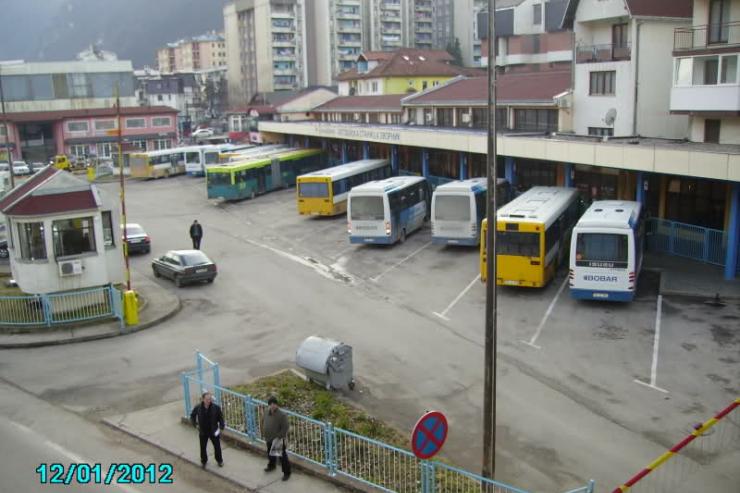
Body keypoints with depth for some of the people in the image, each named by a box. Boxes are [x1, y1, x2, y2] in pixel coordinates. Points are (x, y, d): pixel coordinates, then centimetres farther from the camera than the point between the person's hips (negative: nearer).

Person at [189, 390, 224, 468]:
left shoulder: (216, 407, -20)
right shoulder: (198, 408, -17)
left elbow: (221, 417, -6)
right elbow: (192, 416, 3)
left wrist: (221, 427, -15)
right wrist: (196, 424, -6)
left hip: (214, 431, 0)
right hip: (203, 432, 0)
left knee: (217, 447, 16)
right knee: (203, 448, 17)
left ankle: (219, 460, 41)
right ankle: (203, 461, 44)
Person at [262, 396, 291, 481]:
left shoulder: (282, 415, -26)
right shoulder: (267, 413, -5)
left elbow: (284, 428, -23)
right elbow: (263, 423, 10)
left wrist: (278, 437, -23)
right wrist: (264, 435, 8)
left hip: (278, 441, -7)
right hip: (269, 440, 7)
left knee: (283, 457, 5)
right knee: (270, 454, 29)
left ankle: (287, 473, 20)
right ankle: (271, 466, 55)